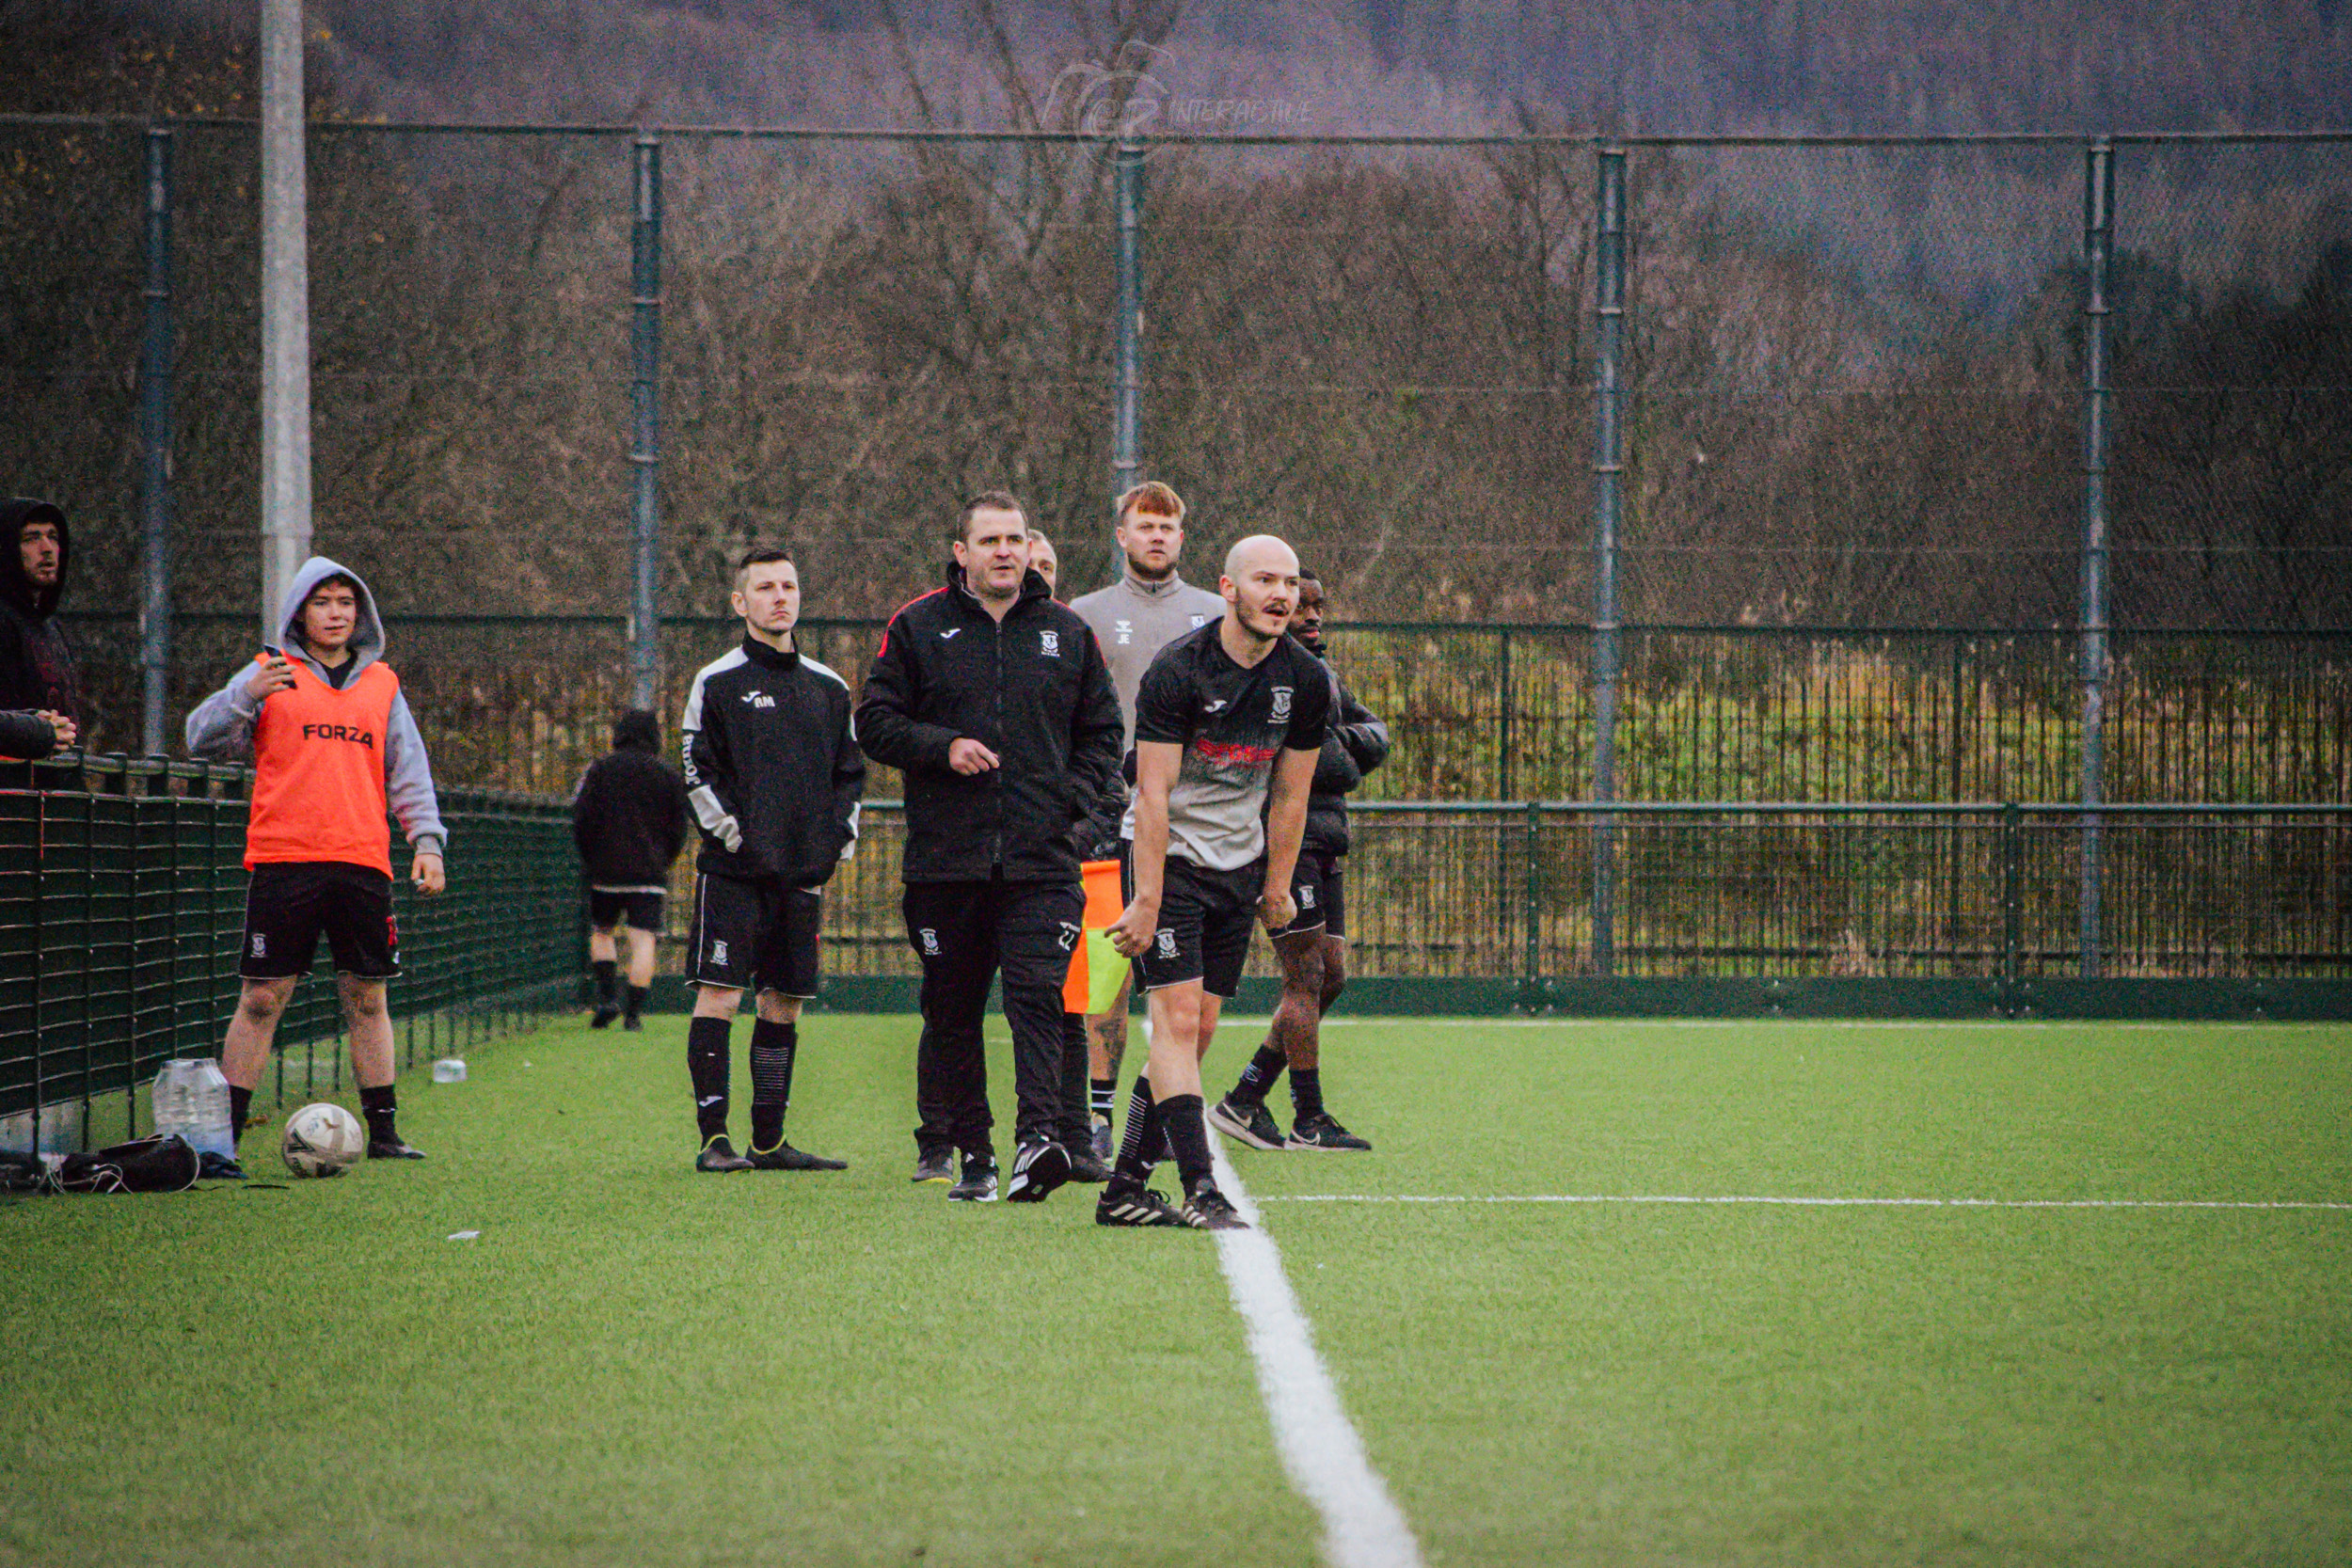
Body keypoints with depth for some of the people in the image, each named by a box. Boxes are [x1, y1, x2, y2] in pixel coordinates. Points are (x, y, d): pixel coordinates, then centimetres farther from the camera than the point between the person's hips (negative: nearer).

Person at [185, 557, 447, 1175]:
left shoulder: (381, 684, 15)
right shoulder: (271, 673, 6)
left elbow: (409, 771, 17)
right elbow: (203, 740, -1)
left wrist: (427, 839, 4)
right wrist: (248, 695, -18)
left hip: (363, 862, 3)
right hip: (284, 861, -3)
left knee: (367, 998, 6)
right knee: (262, 998, -5)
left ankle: (383, 1131, 12)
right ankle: (222, 1135, -3)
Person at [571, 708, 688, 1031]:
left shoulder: (601, 768, 2)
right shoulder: (667, 775, 6)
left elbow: (581, 820, -1)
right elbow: (679, 829, 9)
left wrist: (589, 859, 11)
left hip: (606, 870, 0)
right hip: (649, 873, 0)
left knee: (602, 932, 17)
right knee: (643, 940, -2)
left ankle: (606, 997, 1)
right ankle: (634, 1012, -9)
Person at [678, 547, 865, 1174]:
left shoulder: (828, 688, 14)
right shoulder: (717, 683, 0)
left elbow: (851, 773, 20)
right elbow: (698, 773, -3)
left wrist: (838, 841, 6)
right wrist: (733, 835, -11)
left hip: (803, 872, 5)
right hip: (733, 871, -5)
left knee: (784, 1004, 7)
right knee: (719, 996, -10)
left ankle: (769, 1141, 13)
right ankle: (714, 1139, -8)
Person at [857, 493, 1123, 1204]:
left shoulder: (1067, 633, 10)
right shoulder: (917, 628, 6)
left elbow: (1102, 732, 16)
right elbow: (875, 722, 4)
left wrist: (1071, 798, 0)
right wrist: (943, 746, -11)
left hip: (1042, 860, 0)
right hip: (946, 857, 0)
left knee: (1037, 997, -14)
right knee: (952, 1011, 5)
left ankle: (1038, 1137, -23)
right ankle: (965, 1149, 15)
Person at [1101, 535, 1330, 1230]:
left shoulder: (1306, 682, -2)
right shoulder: (1178, 670, -17)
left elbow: (1289, 796, 8)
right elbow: (1153, 795, -17)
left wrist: (1276, 887, 10)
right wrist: (1147, 901, -19)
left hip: (1239, 867, 5)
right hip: (1169, 858, -5)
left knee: (1197, 1028, 4)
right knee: (1178, 1020, -14)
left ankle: (1126, 1189, 10)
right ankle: (1199, 1191, -17)